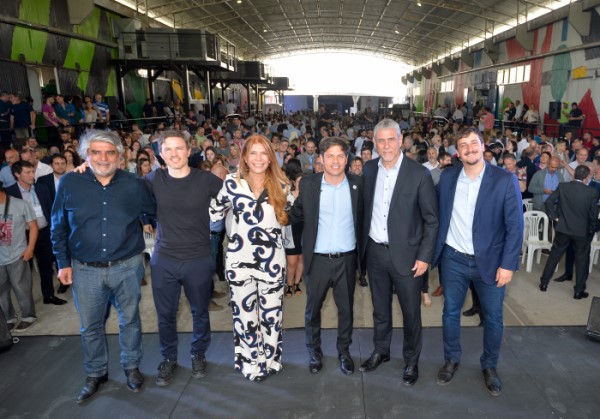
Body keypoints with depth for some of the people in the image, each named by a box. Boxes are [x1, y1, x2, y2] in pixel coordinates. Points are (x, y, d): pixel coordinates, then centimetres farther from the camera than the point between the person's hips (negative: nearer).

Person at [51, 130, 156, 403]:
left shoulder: (133, 185, -5)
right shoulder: (69, 183, -4)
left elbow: (156, 212, 8)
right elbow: (58, 227, 4)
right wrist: (63, 263, 2)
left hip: (127, 266, 0)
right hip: (85, 269, 1)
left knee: (130, 320, 15)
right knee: (90, 325, 14)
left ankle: (132, 367, 37)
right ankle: (96, 374, 36)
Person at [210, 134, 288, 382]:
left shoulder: (280, 186, 2)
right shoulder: (232, 183, -2)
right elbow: (214, 212, 7)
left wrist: (294, 197, 4)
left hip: (271, 260, 1)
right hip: (240, 260, -1)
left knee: (271, 313, 11)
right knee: (244, 313, 9)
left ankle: (270, 360, 32)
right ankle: (251, 363, 29)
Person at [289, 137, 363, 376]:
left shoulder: (357, 184, -2)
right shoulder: (307, 184, -4)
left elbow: (362, 217, 6)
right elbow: (296, 214, 1)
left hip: (347, 259, 1)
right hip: (318, 259, 0)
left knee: (346, 308, 14)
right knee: (313, 307, 14)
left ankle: (344, 351, 36)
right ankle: (314, 351, 35)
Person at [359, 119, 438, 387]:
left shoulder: (419, 174, -11)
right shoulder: (368, 169, 1)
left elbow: (431, 219, -7)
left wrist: (424, 256, -10)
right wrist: (362, 245, 6)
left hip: (406, 254, -3)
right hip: (375, 252, 4)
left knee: (411, 312, 10)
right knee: (380, 308, 20)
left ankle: (411, 361, 32)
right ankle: (381, 351, 40)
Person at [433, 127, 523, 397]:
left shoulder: (505, 180, -10)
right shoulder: (447, 177, -1)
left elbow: (515, 226, -9)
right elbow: (437, 215, 5)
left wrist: (508, 264, -12)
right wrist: (433, 251, 1)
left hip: (490, 262, -2)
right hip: (453, 260, 2)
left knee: (493, 317, 12)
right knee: (450, 312, 13)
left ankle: (490, 366, 35)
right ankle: (451, 360, 35)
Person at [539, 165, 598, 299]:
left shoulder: (562, 186, -7)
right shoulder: (592, 192, -12)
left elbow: (548, 202, -8)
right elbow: (593, 214, -5)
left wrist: (554, 217, 2)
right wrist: (592, 229, 10)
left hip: (563, 228, 2)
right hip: (582, 231, -2)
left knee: (554, 256, 14)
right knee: (581, 260, 12)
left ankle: (544, 283, 19)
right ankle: (579, 291, 19)